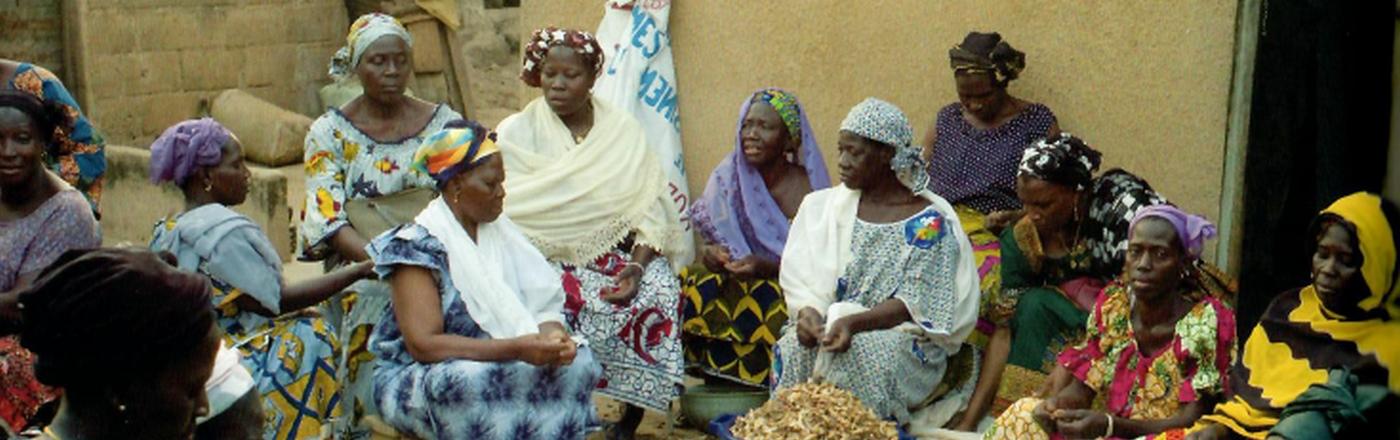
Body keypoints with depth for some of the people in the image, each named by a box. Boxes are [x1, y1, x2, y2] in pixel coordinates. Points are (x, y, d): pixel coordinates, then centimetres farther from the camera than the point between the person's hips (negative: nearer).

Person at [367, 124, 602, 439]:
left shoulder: (498, 230, 7)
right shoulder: (418, 245, -13)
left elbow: (541, 299, 3)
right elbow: (424, 345, -22)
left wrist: (551, 333, -22)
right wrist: (515, 349, -29)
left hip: (500, 362, 6)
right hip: (418, 376, -5)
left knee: (578, 362, -19)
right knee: (471, 383, -38)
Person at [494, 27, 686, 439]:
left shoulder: (624, 131, 7)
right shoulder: (515, 134, 4)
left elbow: (650, 209, 1)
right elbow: (498, 210, -4)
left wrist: (637, 265, -16)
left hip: (620, 254, 2)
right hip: (545, 260, -1)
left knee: (658, 293, -27)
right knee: (565, 304, -34)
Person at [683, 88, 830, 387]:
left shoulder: (808, 191, -11)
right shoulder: (728, 178, 2)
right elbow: (714, 241, 8)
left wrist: (766, 267, -28)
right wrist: (711, 254, -17)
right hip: (735, 285, 4)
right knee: (691, 290, -23)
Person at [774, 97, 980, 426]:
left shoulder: (929, 222, -4)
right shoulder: (822, 206, 9)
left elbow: (916, 303, -11)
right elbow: (800, 277, 2)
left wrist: (854, 322, -26)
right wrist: (808, 311, -21)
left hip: (902, 334, -3)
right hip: (827, 323, 3)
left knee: (859, 354, -35)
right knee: (793, 349, -29)